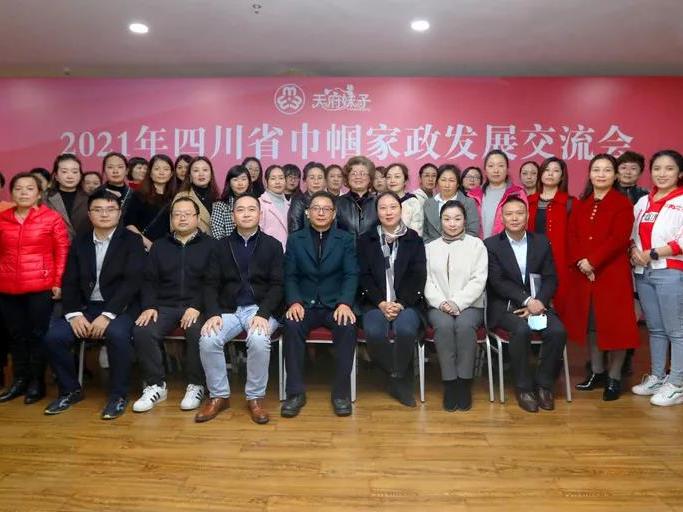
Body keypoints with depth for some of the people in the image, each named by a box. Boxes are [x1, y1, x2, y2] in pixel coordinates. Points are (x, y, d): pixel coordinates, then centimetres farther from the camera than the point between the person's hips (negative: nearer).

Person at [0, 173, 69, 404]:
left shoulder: (52, 218, -4)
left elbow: (62, 252, -4)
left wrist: (58, 282, -8)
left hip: (41, 287, -4)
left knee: (38, 334, 3)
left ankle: (37, 382, 16)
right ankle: (20, 379, 25)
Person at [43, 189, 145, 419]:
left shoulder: (132, 240, -1)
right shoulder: (79, 243, 13)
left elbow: (132, 281, -12)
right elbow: (70, 283, 7)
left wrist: (107, 315, -21)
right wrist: (74, 314, -11)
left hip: (120, 307, -4)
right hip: (86, 306, 5)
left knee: (117, 334, -34)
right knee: (54, 337, -18)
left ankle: (118, 395, -13)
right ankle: (70, 390, 7)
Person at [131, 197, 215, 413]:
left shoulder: (209, 245, 6)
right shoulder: (159, 246, 18)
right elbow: (149, 280, 12)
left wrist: (197, 307, -17)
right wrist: (149, 306, -5)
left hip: (196, 307, -3)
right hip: (165, 306, 3)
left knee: (198, 333, -33)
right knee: (141, 331, -25)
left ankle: (195, 385, -11)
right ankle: (155, 385, -7)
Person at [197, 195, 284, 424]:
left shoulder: (273, 245, 7)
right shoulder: (222, 245, 13)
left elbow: (277, 285, -1)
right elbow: (211, 284, 6)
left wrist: (262, 314, -18)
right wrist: (213, 313, -13)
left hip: (261, 308, -2)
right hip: (229, 309, 2)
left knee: (258, 340, -33)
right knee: (207, 340, -26)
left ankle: (255, 397, -11)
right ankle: (218, 396, -4)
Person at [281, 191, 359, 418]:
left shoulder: (346, 239, 8)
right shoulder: (295, 239, 10)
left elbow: (351, 275, -2)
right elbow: (290, 276, 3)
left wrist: (345, 303, -19)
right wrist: (294, 302, -16)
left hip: (335, 304, 0)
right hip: (304, 304, 1)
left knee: (347, 326, -31)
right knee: (292, 325, -31)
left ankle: (341, 392, -16)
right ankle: (295, 392, -17)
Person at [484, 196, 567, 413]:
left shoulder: (541, 242, 10)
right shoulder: (491, 245, 1)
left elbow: (550, 278, 4)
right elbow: (498, 282, -9)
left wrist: (538, 302, -13)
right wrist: (527, 300, -20)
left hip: (537, 303, 3)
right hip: (505, 306, -3)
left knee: (558, 330, -23)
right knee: (522, 329, -32)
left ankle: (544, 384, -4)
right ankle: (524, 387, -13)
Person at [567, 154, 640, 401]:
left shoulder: (623, 204, -2)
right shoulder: (580, 204, 13)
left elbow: (619, 239, -13)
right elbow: (572, 237, 5)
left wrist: (593, 261, -19)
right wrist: (580, 262, -11)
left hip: (612, 273, -5)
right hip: (582, 273, 5)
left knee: (614, 324, 0)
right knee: (589, 323, 10)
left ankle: (614, 377, 13)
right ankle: (597, 372, 24)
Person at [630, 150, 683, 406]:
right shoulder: (643, 201, 14)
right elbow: (633, 233, 16)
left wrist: (652, 254, -14)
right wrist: (634, 250, -3)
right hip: (643, 272, 6)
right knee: (655, 328, 14)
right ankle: (656, 377, 25)